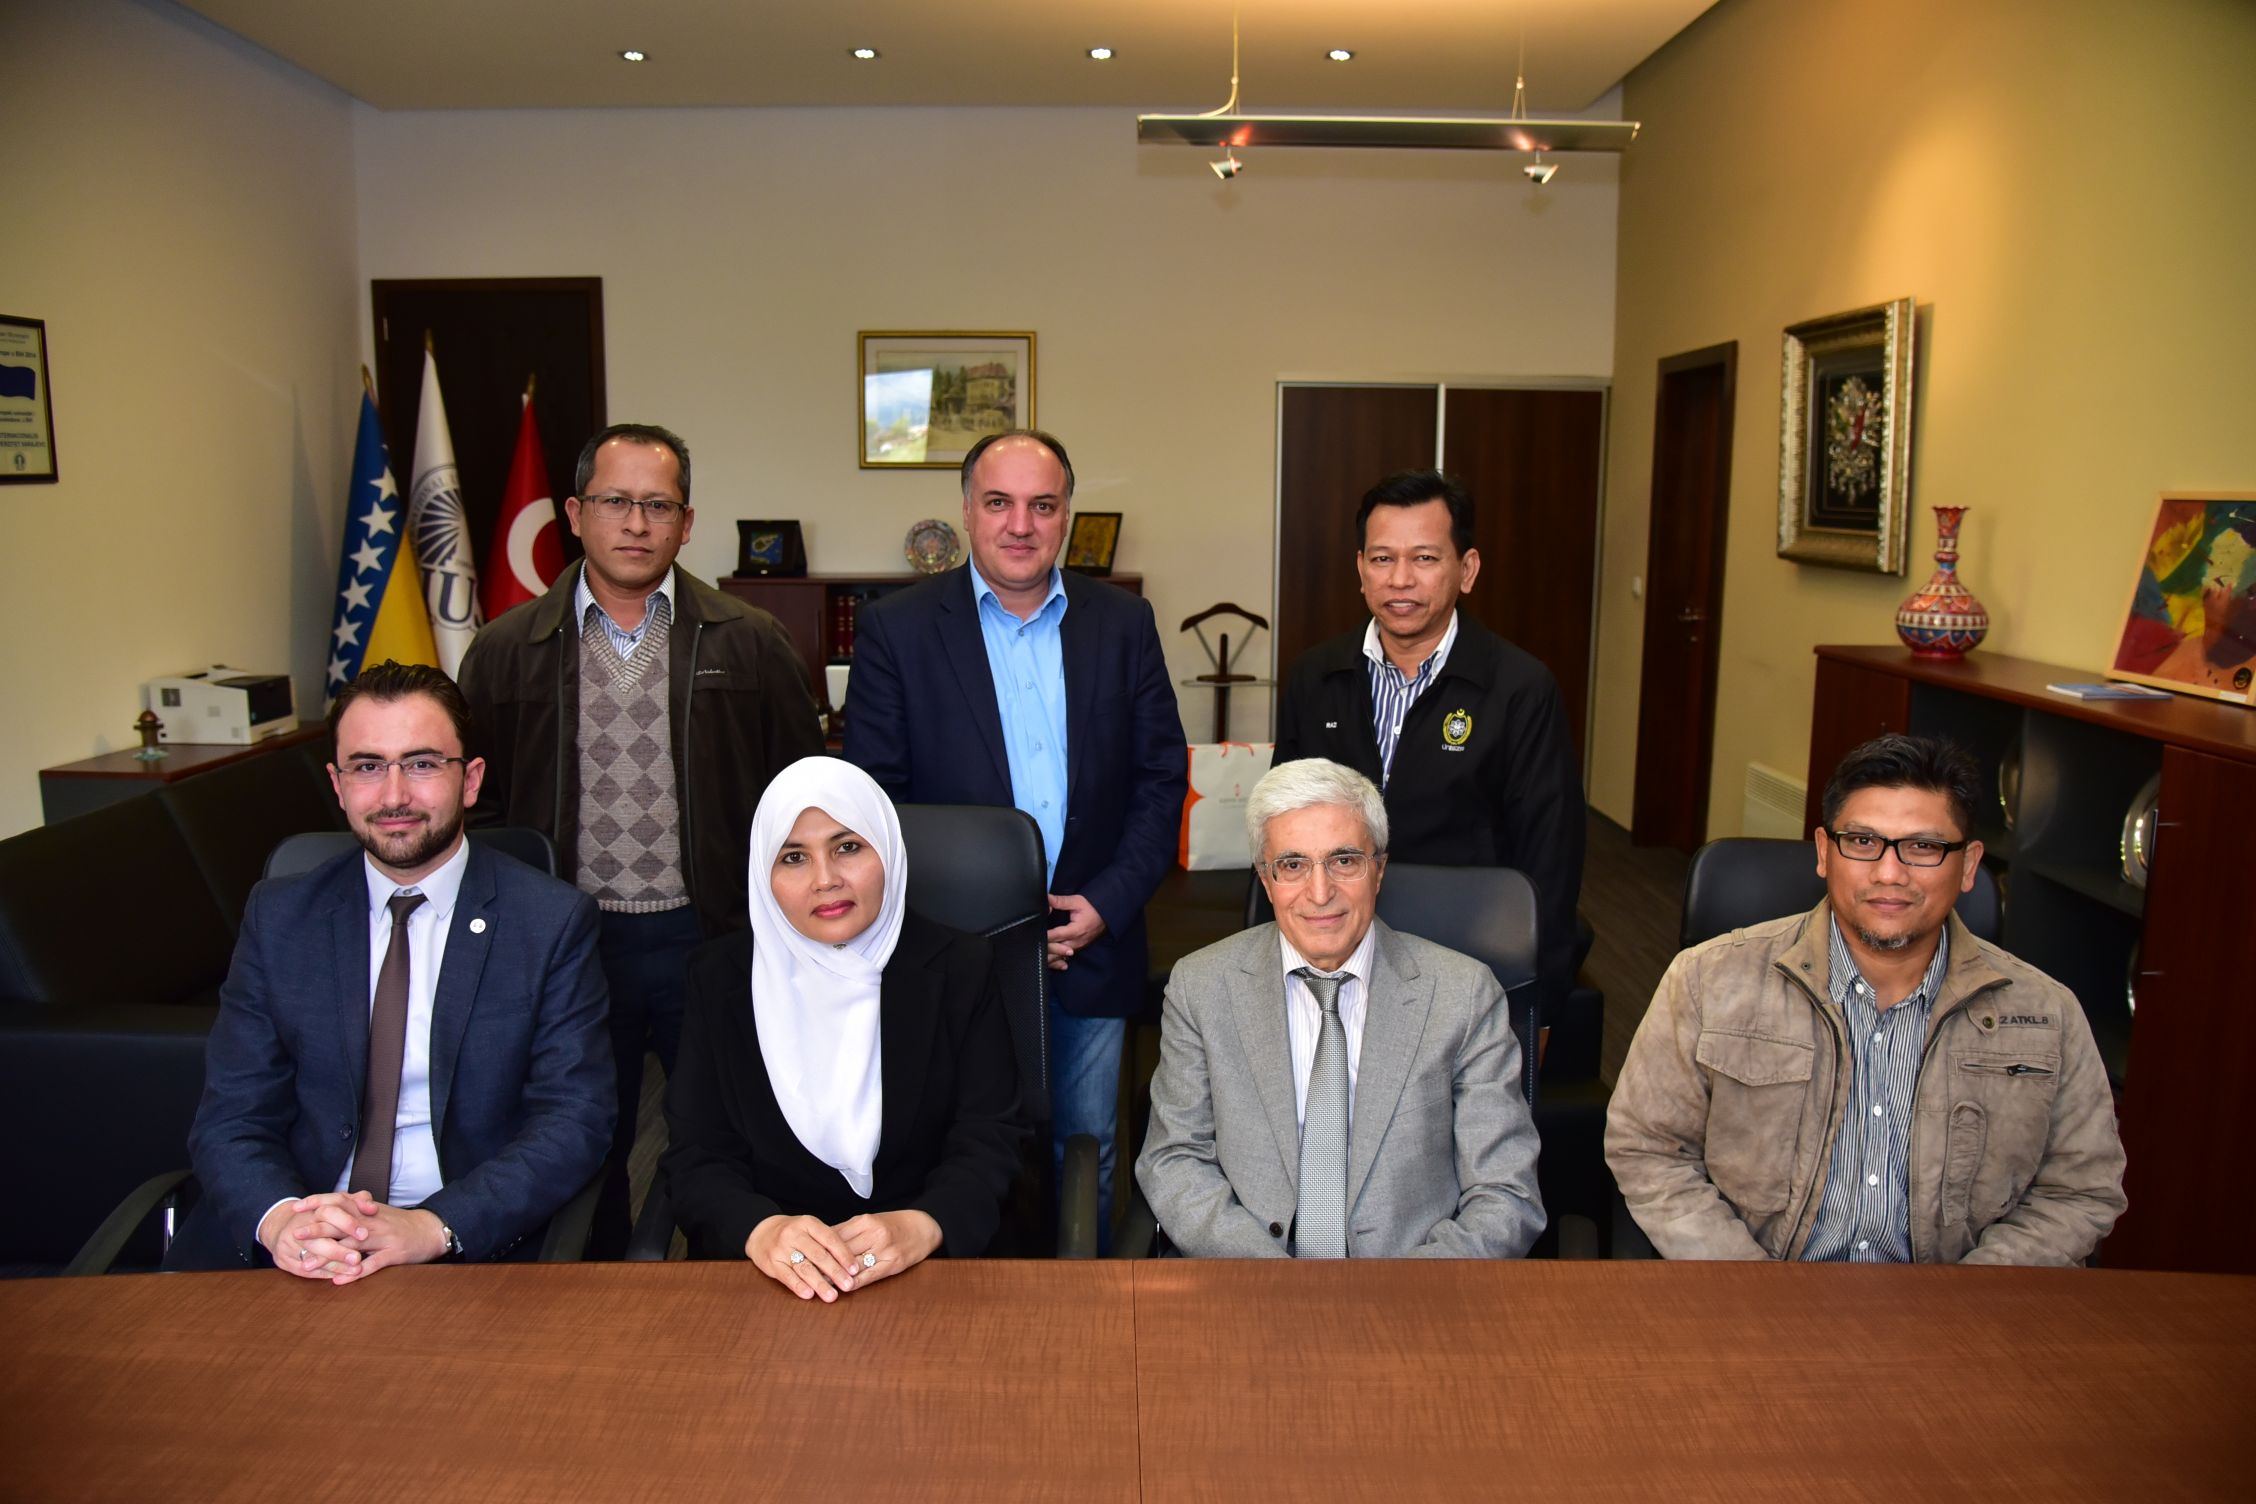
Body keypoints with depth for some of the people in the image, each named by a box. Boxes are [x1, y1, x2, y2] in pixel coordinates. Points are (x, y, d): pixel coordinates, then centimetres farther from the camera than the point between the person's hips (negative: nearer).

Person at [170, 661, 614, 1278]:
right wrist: (280, 1219, -18)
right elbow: (231, 1118, 3)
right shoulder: (279, 917, 7)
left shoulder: (552, 921, -2)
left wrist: (432, 1227, -21)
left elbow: (574, 1119, -6)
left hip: (474, 1244, -1)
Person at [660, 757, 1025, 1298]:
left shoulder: (959, 969, 2)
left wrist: (921, 1227, -23)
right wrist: (759, 1230, -21)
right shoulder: (720, 976, 5)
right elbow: (697, 1157, 1)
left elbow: (987, 1142, -2)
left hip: (925, 1270, 0)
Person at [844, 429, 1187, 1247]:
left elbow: (1163, 776, 4)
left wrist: (1109, 903, -7)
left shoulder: (1125, 624, 4)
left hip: (1095, 942, 3)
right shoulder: (896, 628, -3)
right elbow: (874, 796, -5)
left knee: (1087, 1154, 16)